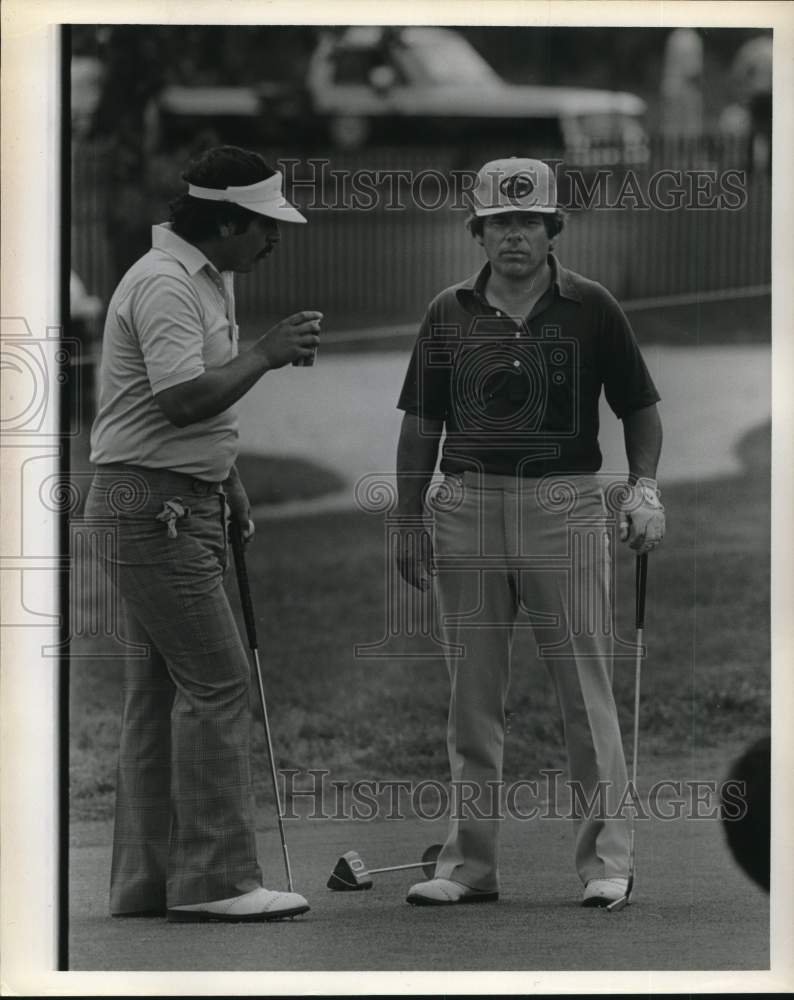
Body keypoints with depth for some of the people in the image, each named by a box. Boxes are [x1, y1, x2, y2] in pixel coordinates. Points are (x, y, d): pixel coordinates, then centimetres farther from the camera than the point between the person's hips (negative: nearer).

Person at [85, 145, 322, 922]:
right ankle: (213, 879, -12)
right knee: (215, 681, -12)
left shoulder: (207, 279, 16)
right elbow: (183, 395, -27)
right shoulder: (164, 285, -18)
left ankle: (149, 876, 12)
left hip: (182, 506, 11)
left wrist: (226, 480, 23)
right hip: (150, 504, -11)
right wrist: (267, 353, -16)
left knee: (161, 686, 10)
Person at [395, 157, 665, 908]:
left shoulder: (590, 309, 1)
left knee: (586, 694, -3)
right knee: (471, 698, 6)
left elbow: (640, 408, 5)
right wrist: (408, 523, 8)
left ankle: (605, 859, 3)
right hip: (466, 506, 3)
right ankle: (469, 864, 12)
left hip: (564, 505, -3)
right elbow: (421, 423, 12)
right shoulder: (449, 313, 7)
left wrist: (645, 489, -9)